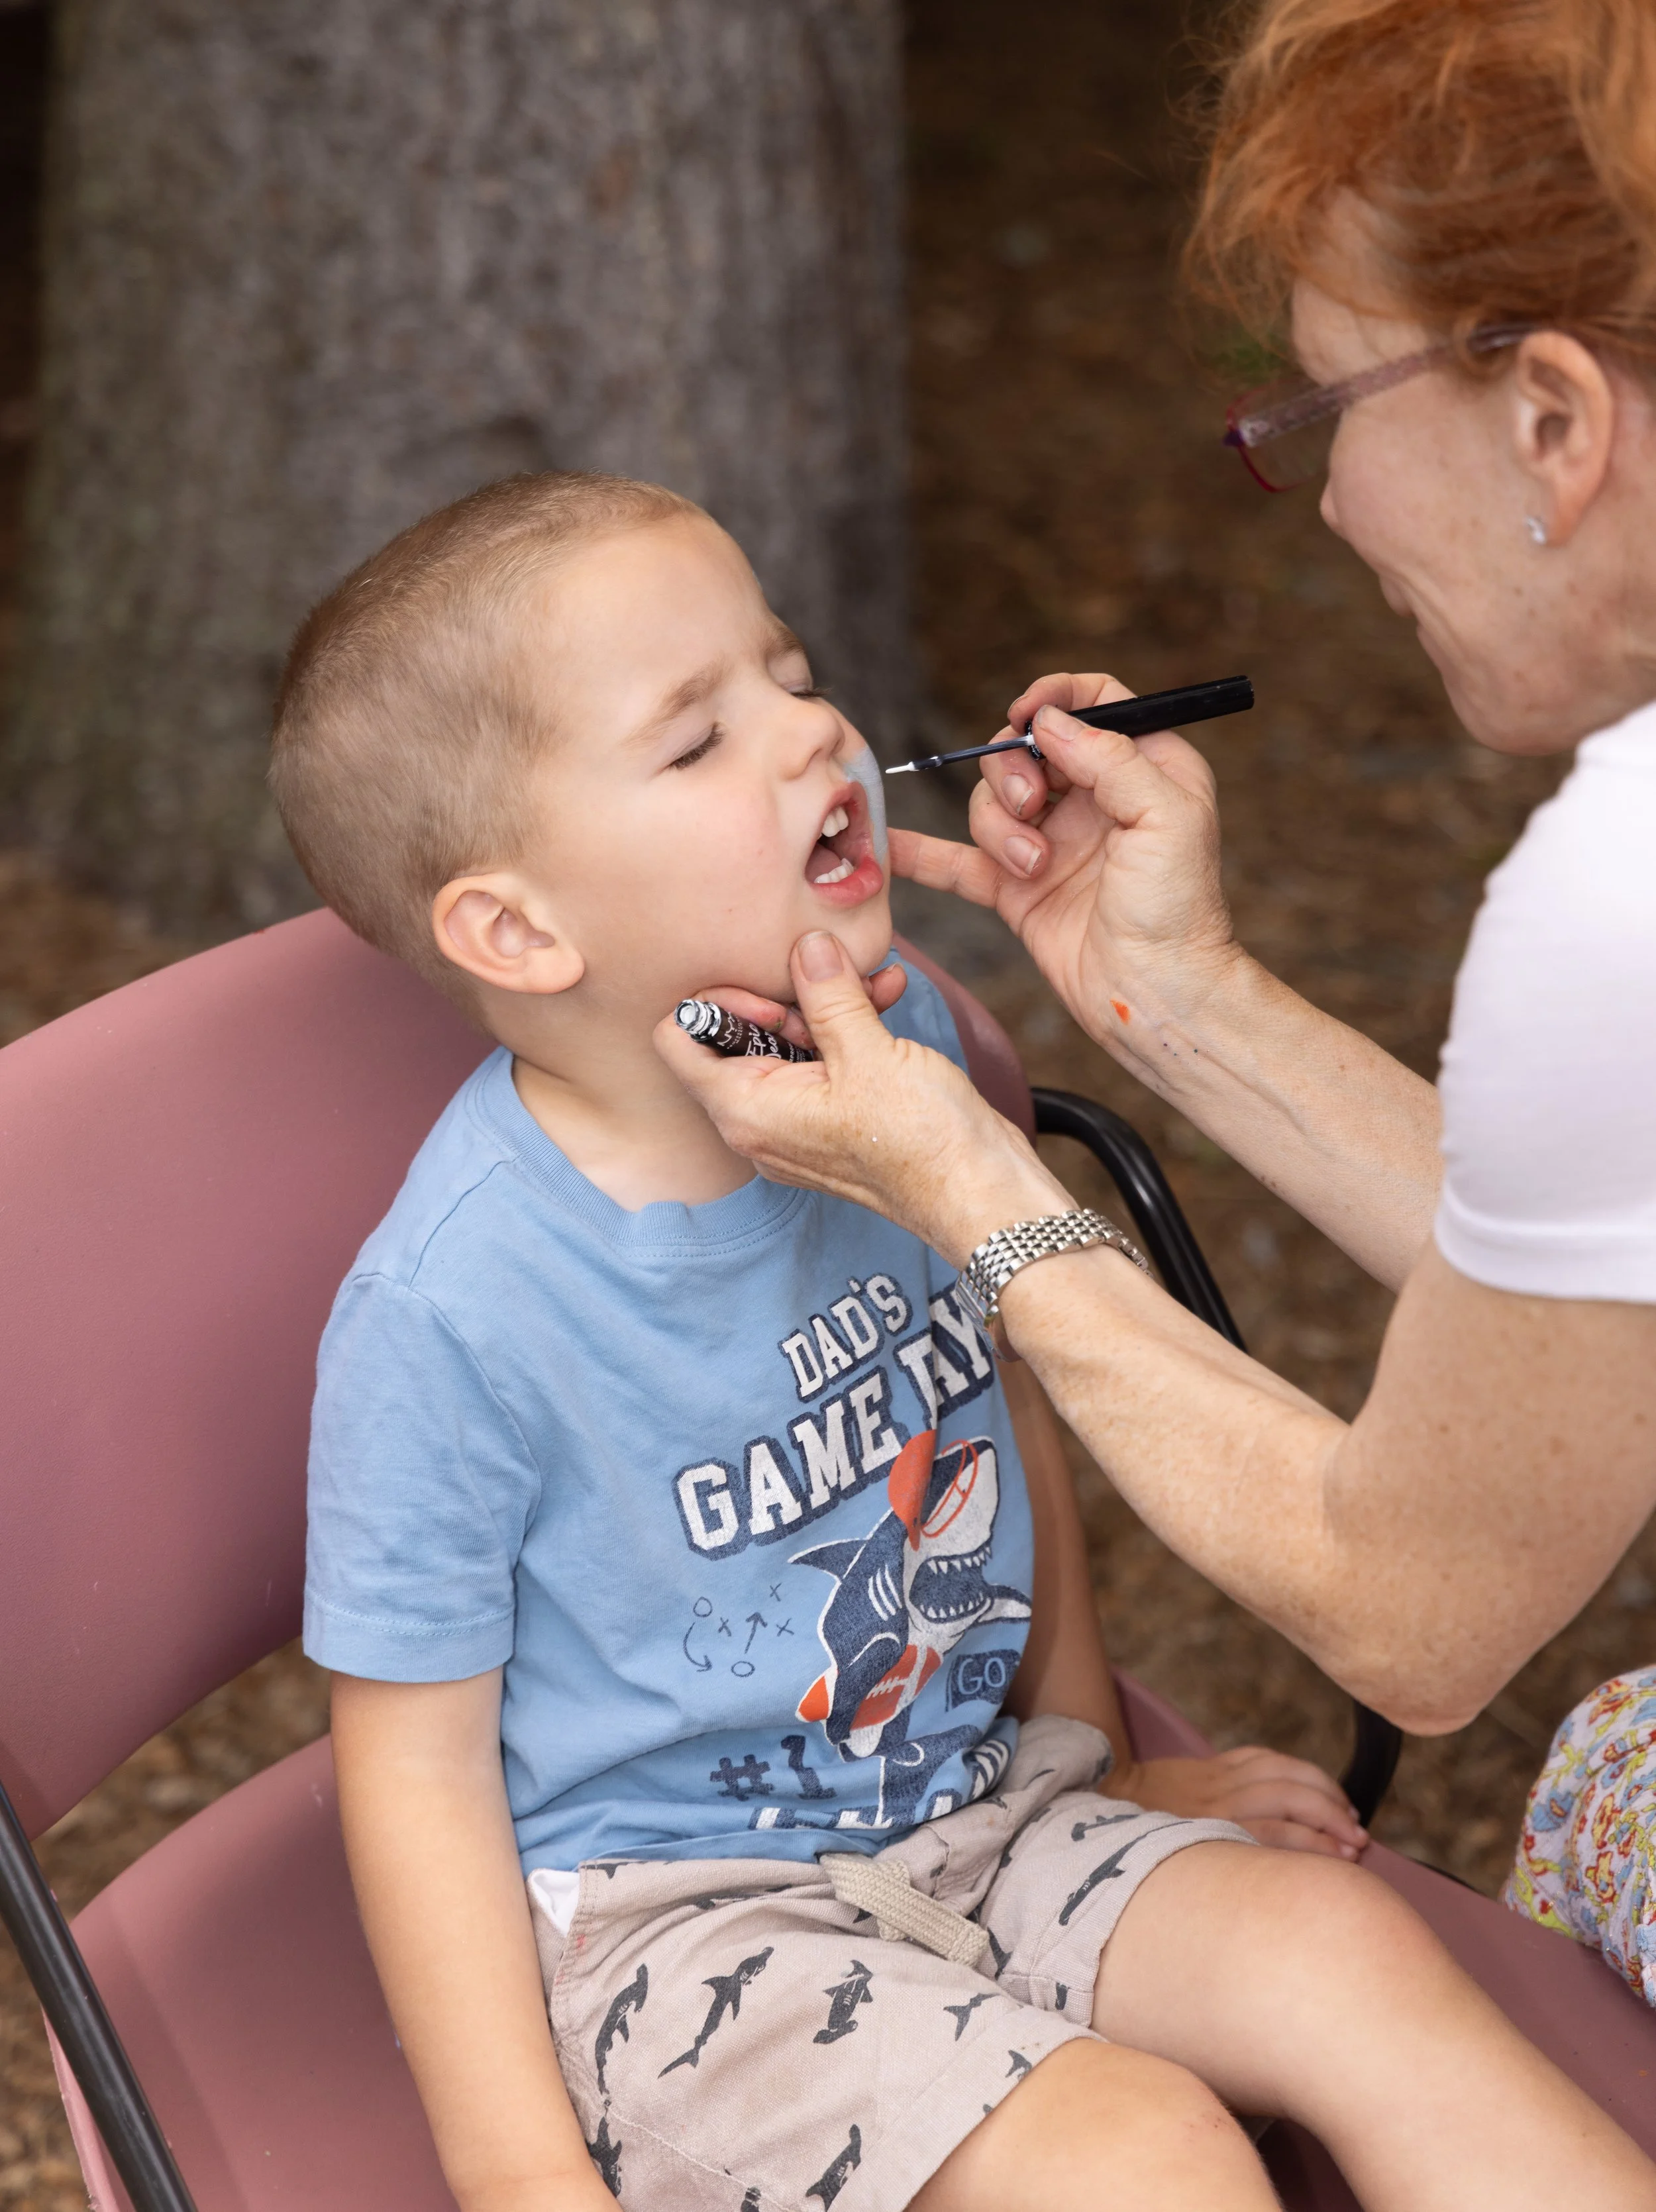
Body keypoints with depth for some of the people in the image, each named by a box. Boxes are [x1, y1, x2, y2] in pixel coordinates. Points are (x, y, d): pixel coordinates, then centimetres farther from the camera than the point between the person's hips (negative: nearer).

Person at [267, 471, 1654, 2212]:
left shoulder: (896, 1055, -4)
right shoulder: (454, 1306, -23)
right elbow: (417, 1755, -14)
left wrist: (1091, 1742, 20)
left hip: (982, 1808, 6)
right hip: (673, 1922, -6)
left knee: (1346, 1947, -15)